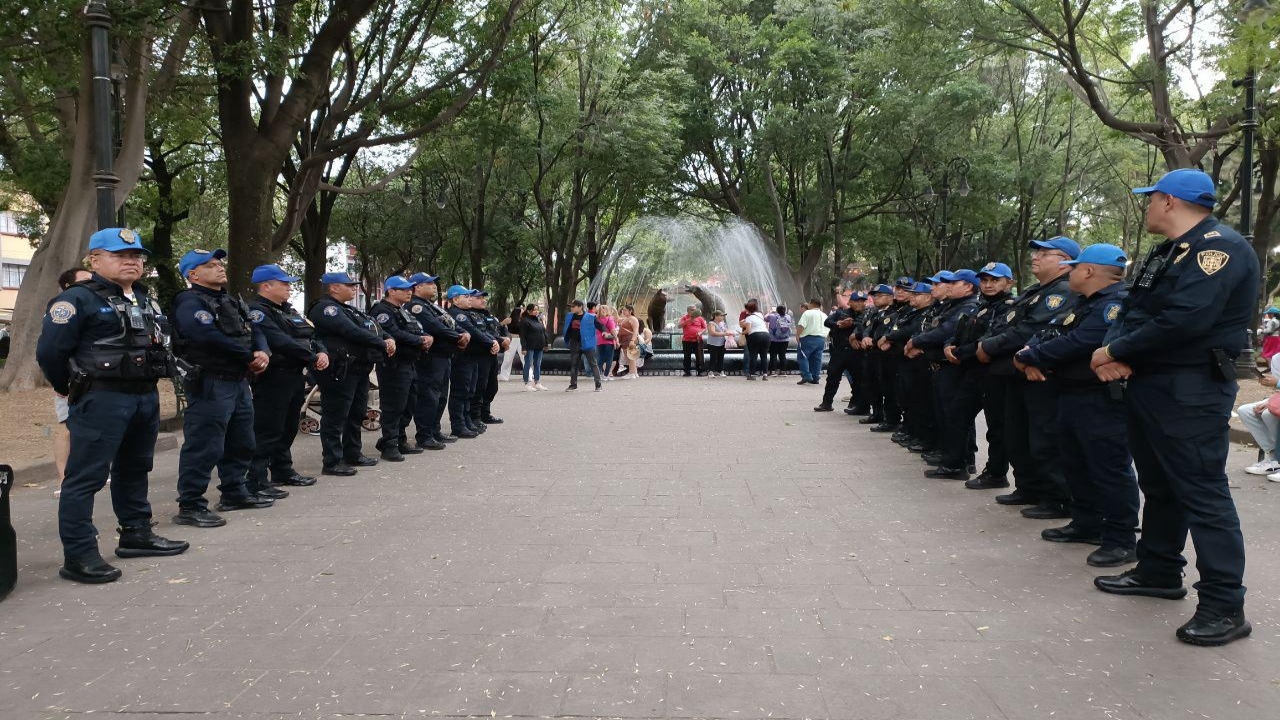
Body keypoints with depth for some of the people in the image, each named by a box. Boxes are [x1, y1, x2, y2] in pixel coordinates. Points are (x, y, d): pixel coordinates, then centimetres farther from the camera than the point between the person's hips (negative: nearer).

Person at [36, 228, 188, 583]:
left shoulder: (147, 301, 15)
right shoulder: (78, 299, -10)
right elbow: (49, 351, -13)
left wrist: (151, 380, 15)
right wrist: (71, 388, -1)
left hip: (146, 397, 8)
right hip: (101, 400, -8)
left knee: (134, 469, 17)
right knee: (86, 477, -5)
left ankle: (136, 534, 29)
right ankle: (78, 555, -2)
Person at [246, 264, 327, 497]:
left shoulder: (288, 310, 19)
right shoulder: (257, 311, -12)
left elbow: (310, 335, 15)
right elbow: (280, 341, -24)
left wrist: (322, 352, -6)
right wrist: (312, 358, -19)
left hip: (295, 377, 10)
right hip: (273, 379, -10)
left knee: (288, 429, 18)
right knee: (267, 431, -8)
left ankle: (283, 471, 31)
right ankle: (257, 482, -5)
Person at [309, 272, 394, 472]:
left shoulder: (348, 310, 21)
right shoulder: (325, 308, -11)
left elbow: (373, 327, 17)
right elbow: (352, 332, -22)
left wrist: (389, 339, -4)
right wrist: (382, 344, -15)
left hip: (359, 369, 10)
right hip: (340, 371, -10)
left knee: (357, 414, 17)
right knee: (335, 417, -5)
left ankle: (353, 454, 28)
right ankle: (332, 462, 0)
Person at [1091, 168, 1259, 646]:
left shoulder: (1219, 247, -15)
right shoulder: (1168, 252, 17)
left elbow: (1185, 320, -27)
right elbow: (1134, 310, 14)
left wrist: (1116, 351, -17)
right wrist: (1114, 348, -8)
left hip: (1192, 392, -10)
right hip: (1149, 385, 10)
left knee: (1202, 491, -8)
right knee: (1159, 483, 18)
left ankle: (1225, 607, -3)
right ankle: (1159, 572, 31)